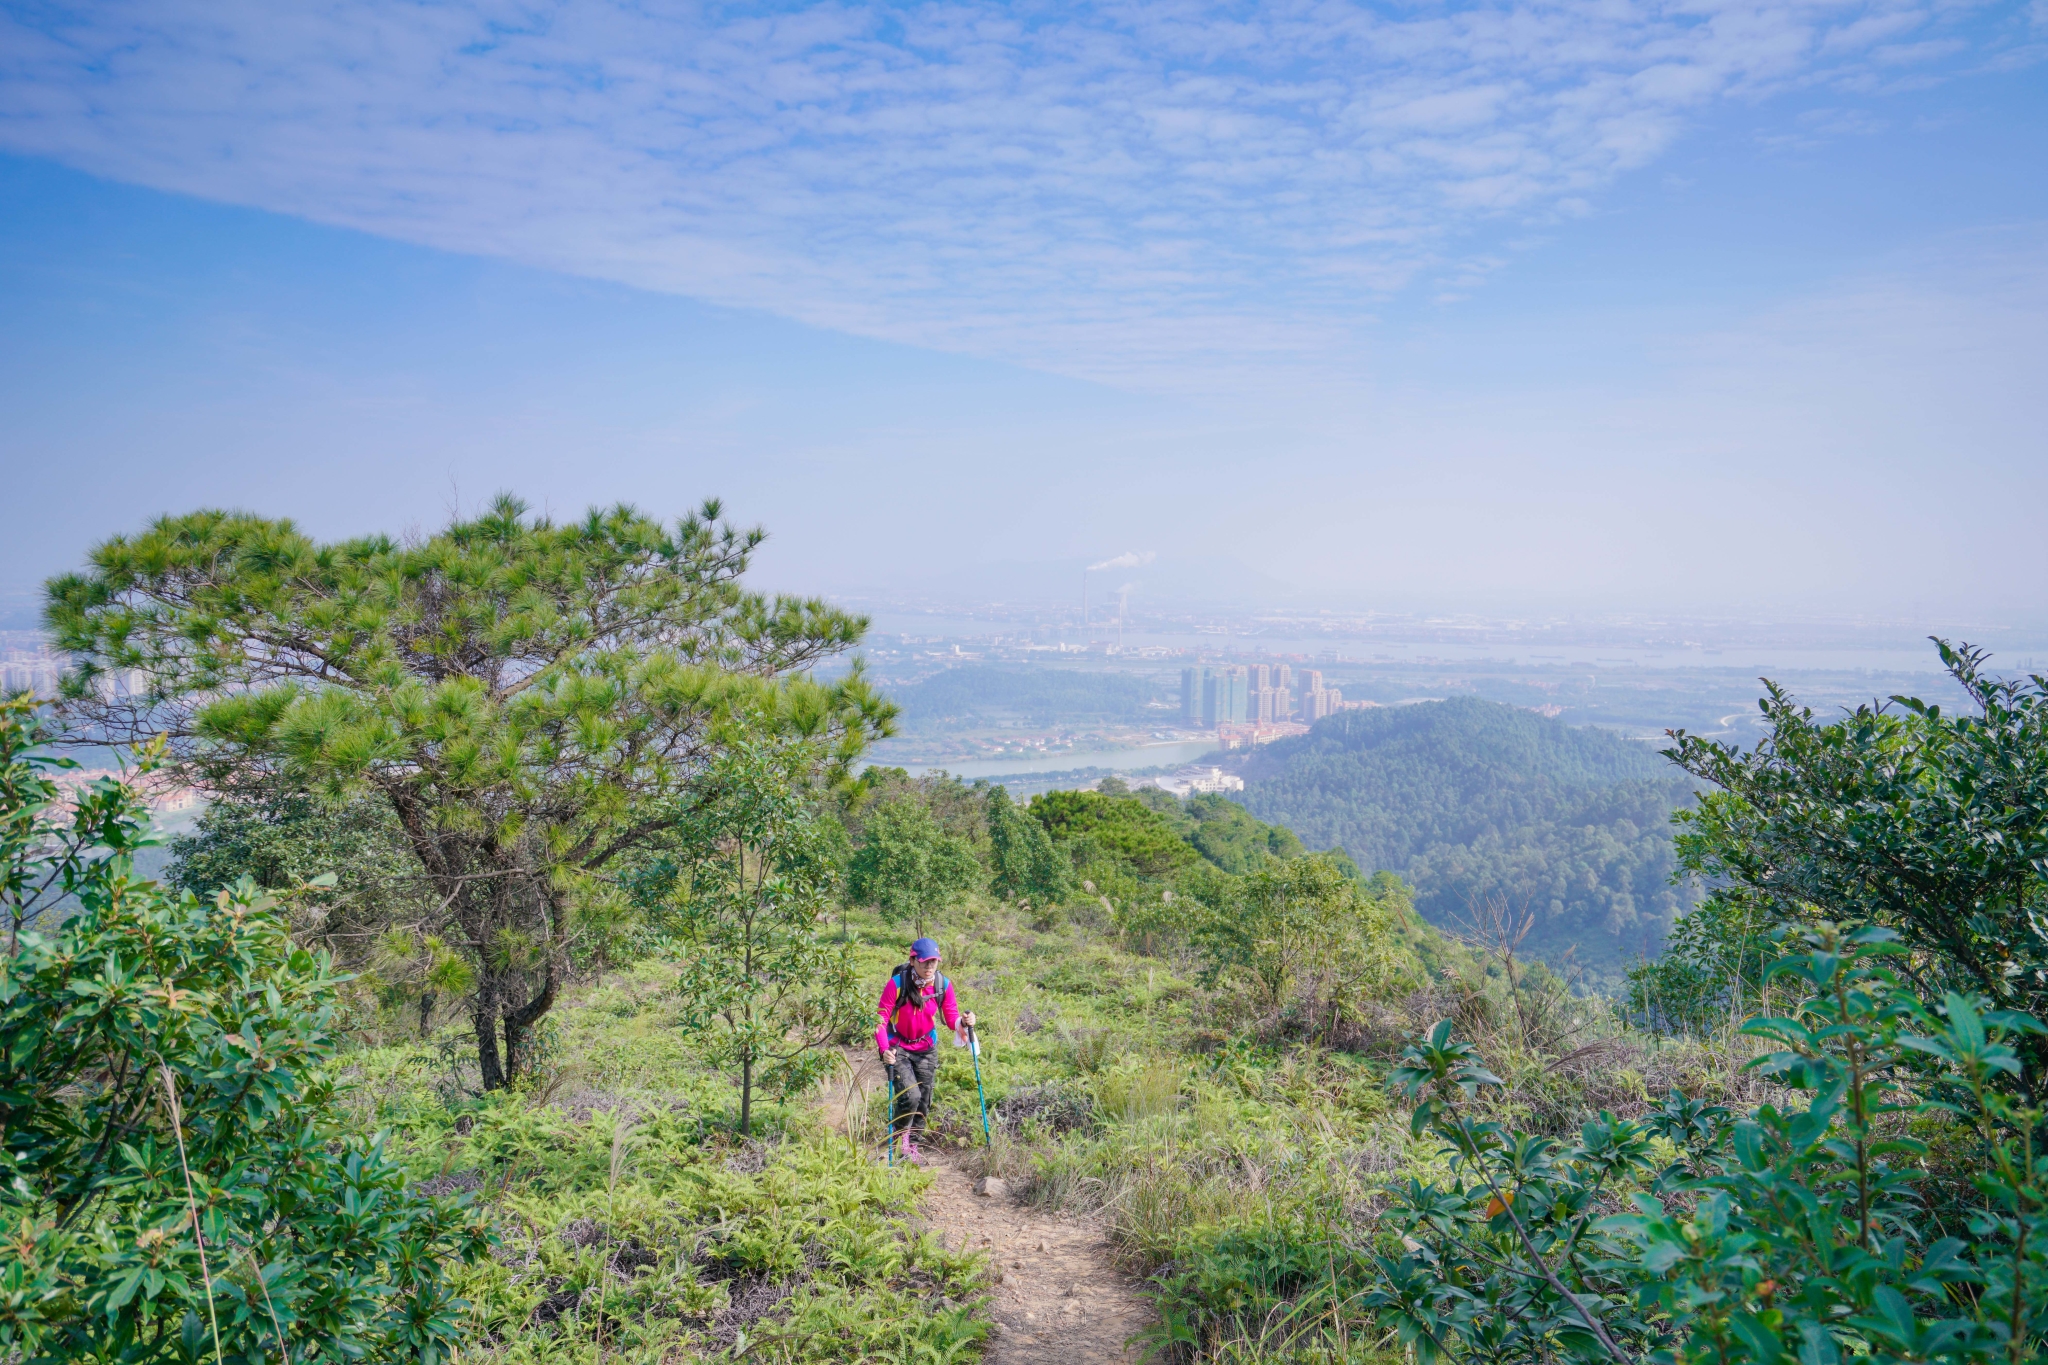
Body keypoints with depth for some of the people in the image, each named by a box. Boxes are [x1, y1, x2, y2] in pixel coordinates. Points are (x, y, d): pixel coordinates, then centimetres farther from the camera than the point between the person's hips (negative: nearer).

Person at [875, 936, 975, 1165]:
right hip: (898, 1049, -4)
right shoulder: (897, 983, -22)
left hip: (926, 1050, 4)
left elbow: (951, 1017, -7)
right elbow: (881, 1019, -21)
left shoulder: (943, 985, -12)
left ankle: (912, 1146, 31)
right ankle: (898, 1133, 12)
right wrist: (884, 1049, -35)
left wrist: (963, 1022, -30)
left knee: (923, 1103, 9)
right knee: (911, 1095, -19)